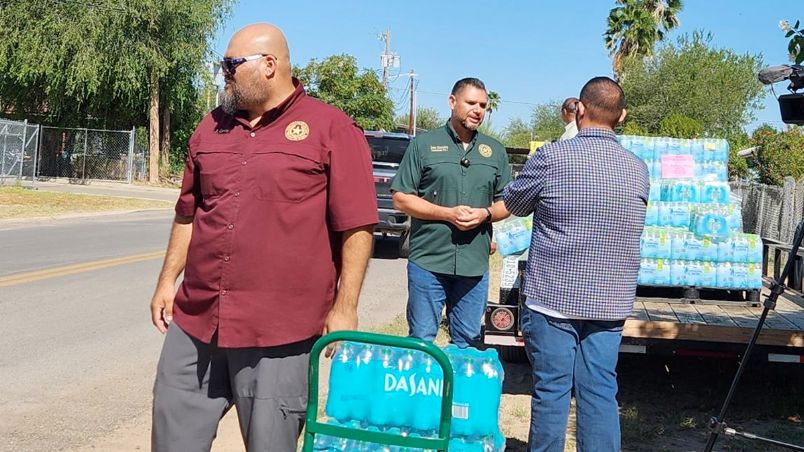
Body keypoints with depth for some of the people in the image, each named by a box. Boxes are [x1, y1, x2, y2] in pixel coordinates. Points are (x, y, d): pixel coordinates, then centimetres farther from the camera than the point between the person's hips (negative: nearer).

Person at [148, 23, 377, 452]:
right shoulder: (212, 127, 13)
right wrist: (167, 280, 18)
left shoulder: (332, 130, -5)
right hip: (195, 319, 6)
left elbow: (356, 227, -8)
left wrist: (344, 307, -12)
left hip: (278, 330, -6)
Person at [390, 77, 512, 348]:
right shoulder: (424, 144, 1)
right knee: (421, 341, 3)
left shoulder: (495, 151, 13)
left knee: (468, 343, 11)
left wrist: (485, 214, -7)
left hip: (475, 265, 3)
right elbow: (401, 198, -2)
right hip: (428, 261, -3)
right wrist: (447, 213, -13)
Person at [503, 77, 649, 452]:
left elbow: (513, 203, 6)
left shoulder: (552, 157, -10)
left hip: (554, 297, -4)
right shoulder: (638, 169, 4)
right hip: (610, 302, 4)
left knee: (552, 389, 5)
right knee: (600, 393, 7)